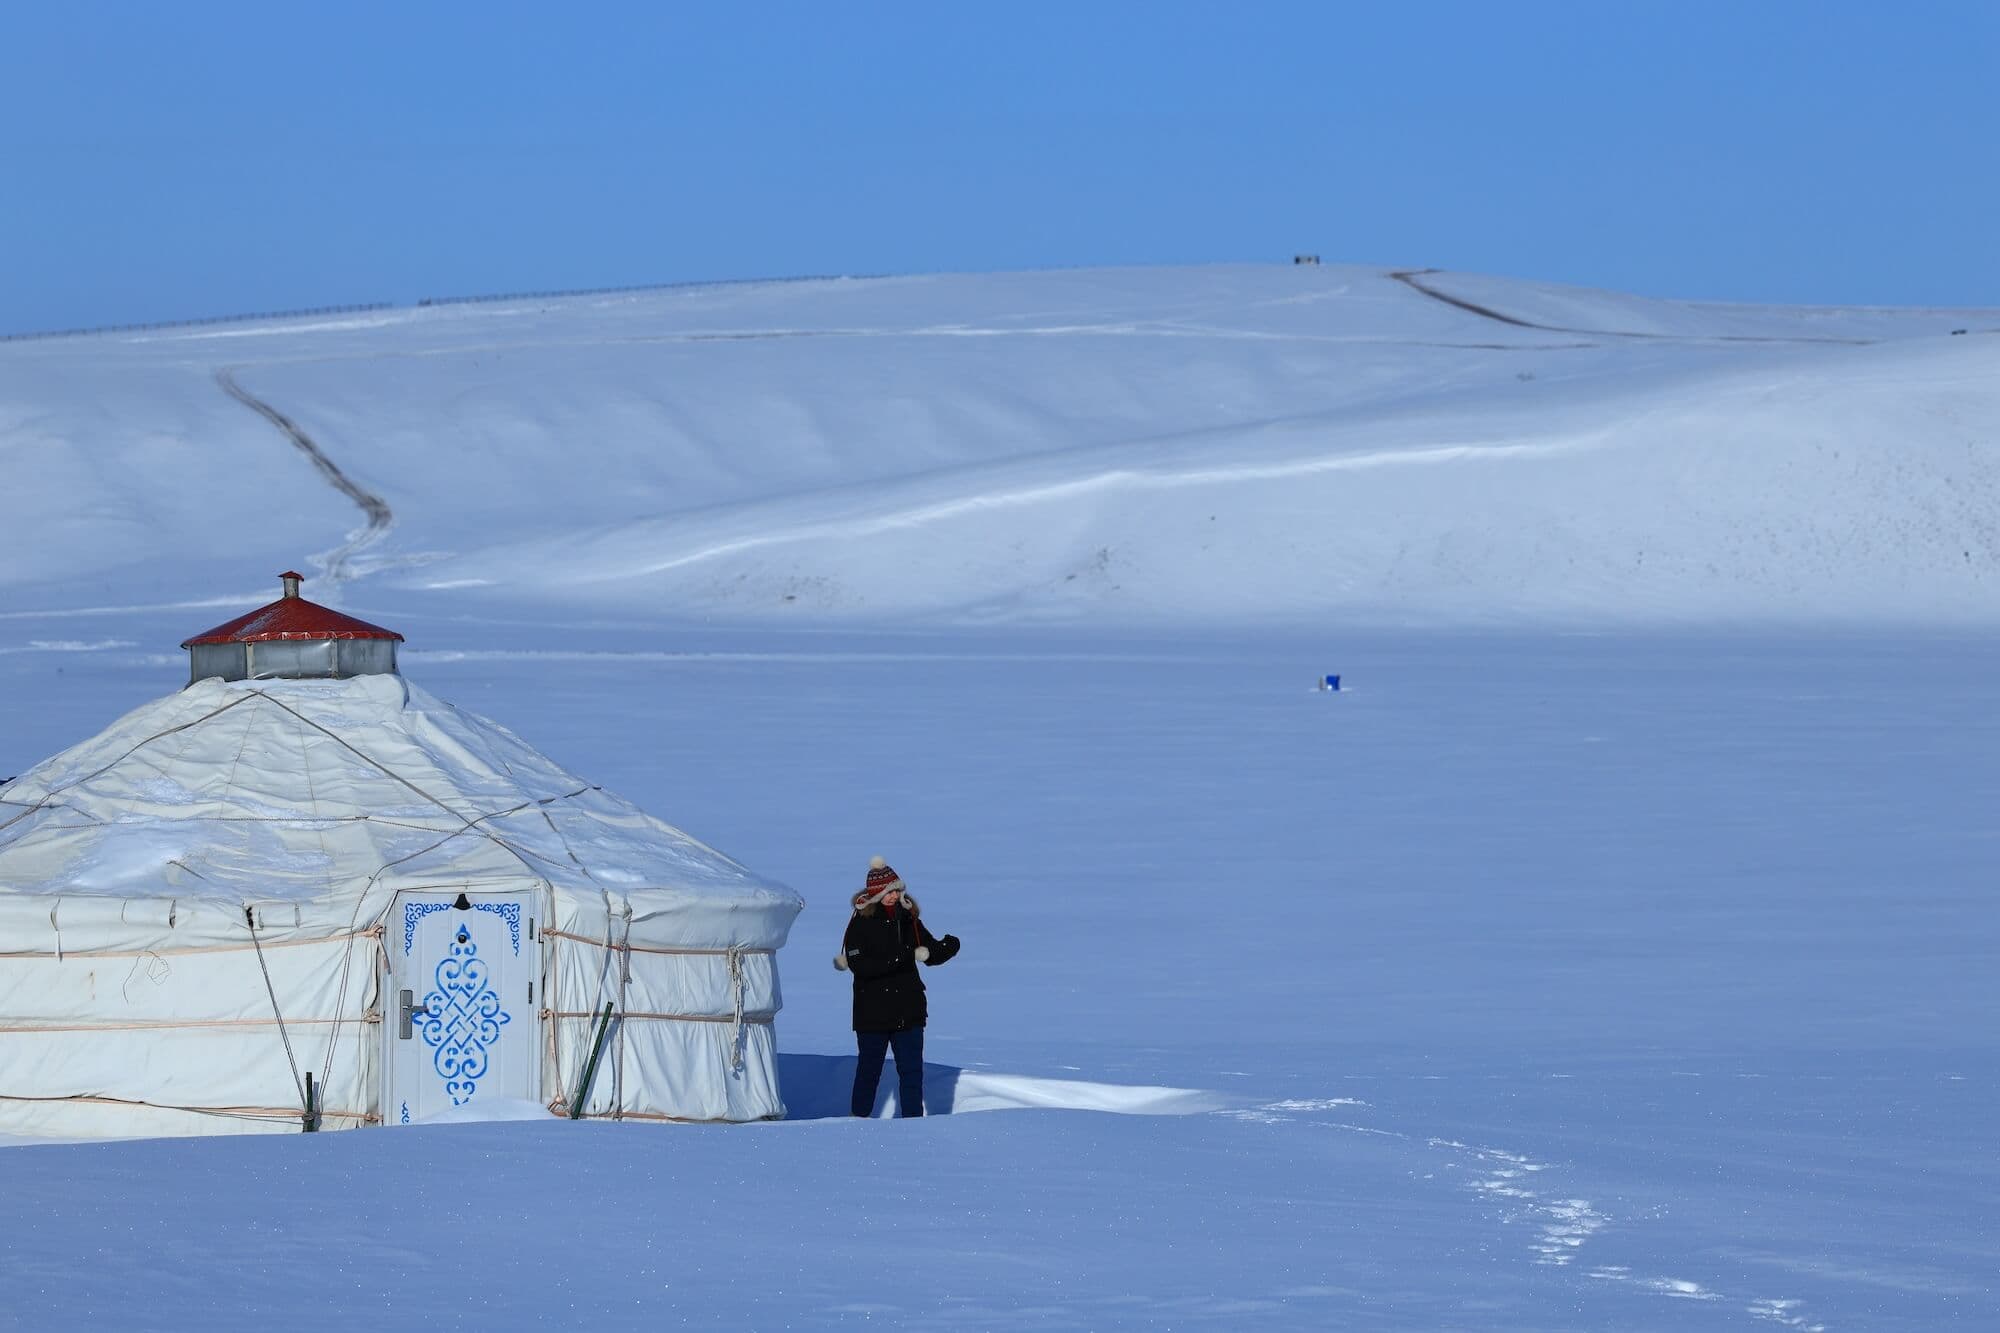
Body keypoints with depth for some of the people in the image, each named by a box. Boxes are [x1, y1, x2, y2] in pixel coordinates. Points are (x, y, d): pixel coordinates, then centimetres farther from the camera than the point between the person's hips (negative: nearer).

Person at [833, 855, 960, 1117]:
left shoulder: (908, 919, 5)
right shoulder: (861, 923, -8)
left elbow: (932, 954, 9)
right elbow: (858, 965, -19)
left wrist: (947, 948, -14)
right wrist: (895, 960, -28)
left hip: (908, 1009, 3)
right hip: (873, 1011, -3)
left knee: (912, 1068, 3)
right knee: (869, 1067, 9)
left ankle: (913, 1117, 8)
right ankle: (859, 1115, 24)